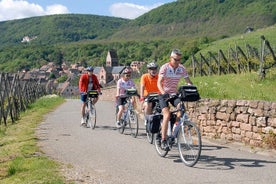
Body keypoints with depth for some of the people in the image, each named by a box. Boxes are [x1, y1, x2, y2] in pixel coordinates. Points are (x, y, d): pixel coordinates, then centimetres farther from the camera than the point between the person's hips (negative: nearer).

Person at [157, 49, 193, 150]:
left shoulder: (182, 68, -3)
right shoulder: (164, 67, -14)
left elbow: (188, 82, -3)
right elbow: (159, 83, -23)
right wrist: (164, 93, -41)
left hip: (174, 94, 4)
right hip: (164, 94, -4)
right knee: (167, 115, -20)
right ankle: (163, 140, -14)